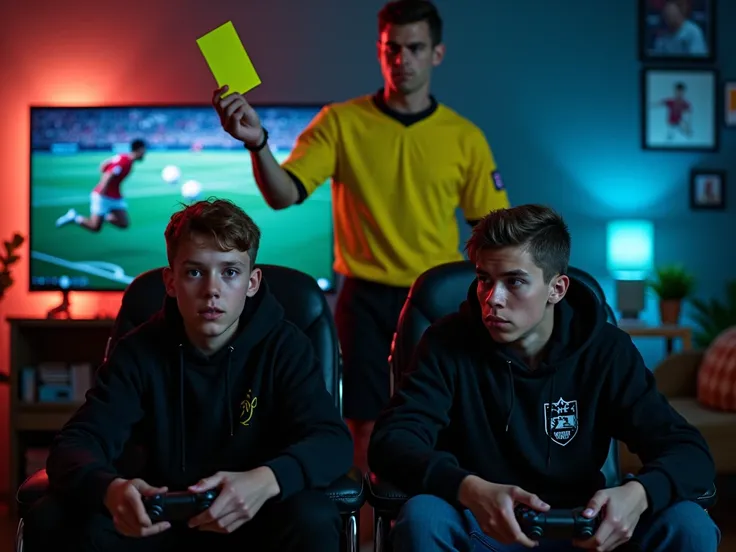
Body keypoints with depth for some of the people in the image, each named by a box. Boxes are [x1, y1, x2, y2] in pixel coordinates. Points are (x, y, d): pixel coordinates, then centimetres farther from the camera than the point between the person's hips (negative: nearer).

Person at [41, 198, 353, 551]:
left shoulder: (284, 347, -9)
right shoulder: (140, 352, -6)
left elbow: (332, 441, -20)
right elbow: (75, 445, -15)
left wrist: (268, 480, -44)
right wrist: (111, 489, -40)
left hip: (257, 517, 0)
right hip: (163, 517, 1)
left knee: (314, 518, -32)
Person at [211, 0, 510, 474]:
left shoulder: (465, 137, 2)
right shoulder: (341, 123, -2)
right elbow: (284, 195, -13)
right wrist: (258, 143, -31)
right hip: (366, 298, -1)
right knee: (366, 428, 3)